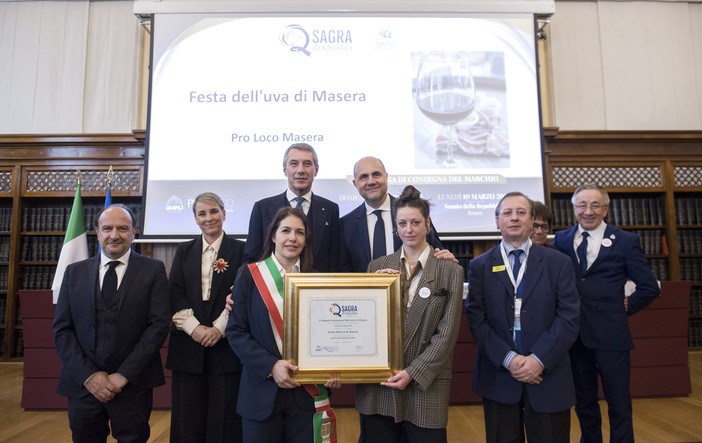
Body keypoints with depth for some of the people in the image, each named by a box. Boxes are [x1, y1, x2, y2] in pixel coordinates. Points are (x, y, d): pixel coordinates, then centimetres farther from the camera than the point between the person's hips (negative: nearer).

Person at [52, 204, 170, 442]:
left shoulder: (153, 269, -2)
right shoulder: (74, 272, 7)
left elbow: (159, 325, -8)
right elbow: (61, 329, 3)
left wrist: (124, 375, -12)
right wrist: (88, 375, -7)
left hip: (133, 386, -2)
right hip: (82, 385, 2)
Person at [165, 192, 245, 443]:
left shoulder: (239, 250, 3)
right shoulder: (184, 251, 13)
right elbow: (174, 293, 3)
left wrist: (219, 328, -15)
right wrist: (194, 328, -10)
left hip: (225, 345, -2)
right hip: (189, 345, 3)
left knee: (224, 418, 3)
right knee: (188, 419, 8)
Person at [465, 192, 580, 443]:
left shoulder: (558, 263, 3)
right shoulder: (479, 266, 4)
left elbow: (569, 318, -4)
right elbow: (476, 320, -4)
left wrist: (539, 360, -14)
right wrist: (509, 359, -14)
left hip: (548, 376, 0)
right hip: (498, 378, 0)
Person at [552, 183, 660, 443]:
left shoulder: (625, 241, 0)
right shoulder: (561, 240, 5)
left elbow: (649, 287, 3)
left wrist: (627, 307, -1)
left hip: (610, 334, -2)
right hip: (574, 334, 2)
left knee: (619, 405, 9)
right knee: (583, 402, 17)